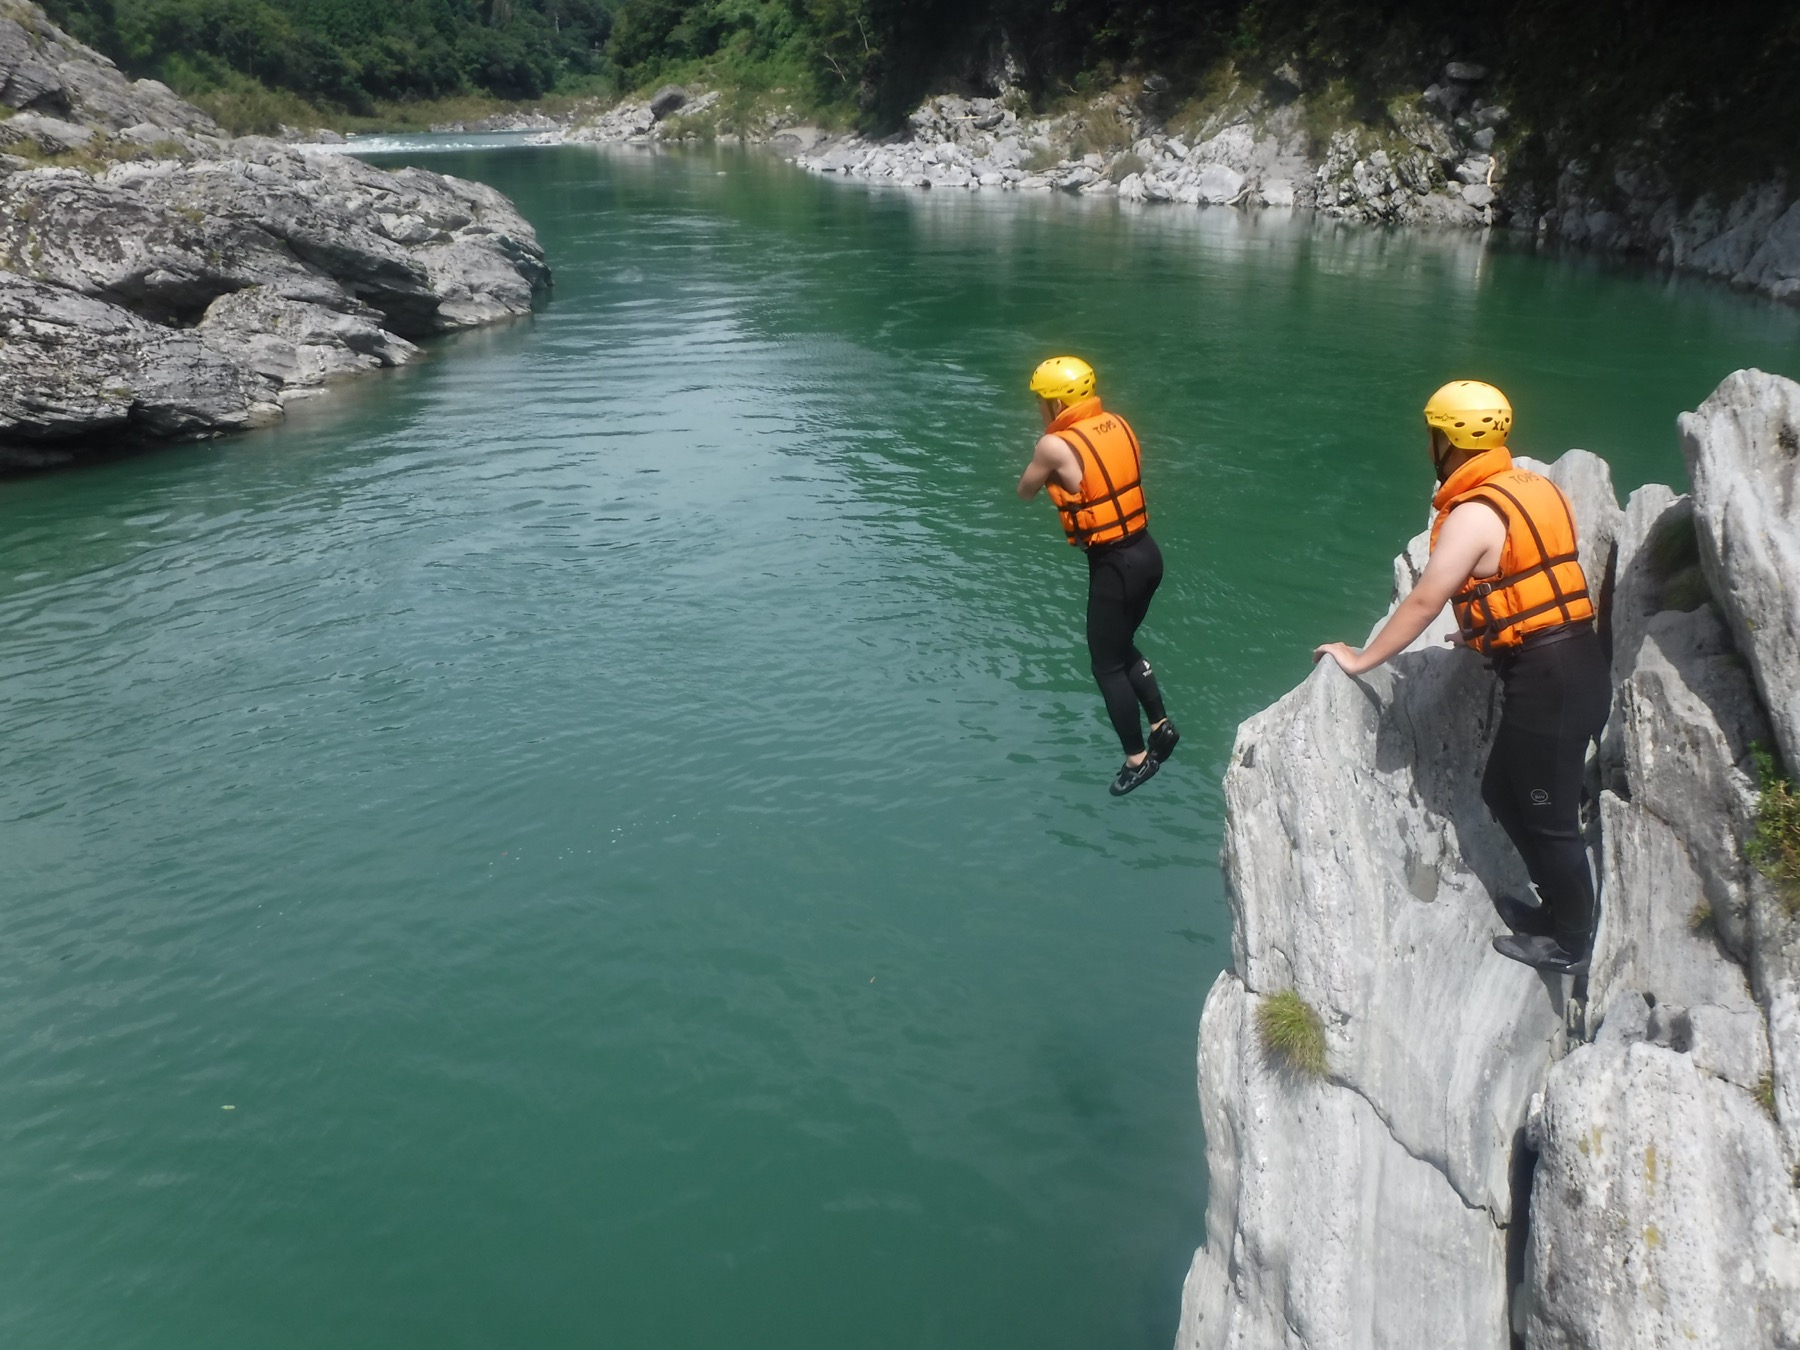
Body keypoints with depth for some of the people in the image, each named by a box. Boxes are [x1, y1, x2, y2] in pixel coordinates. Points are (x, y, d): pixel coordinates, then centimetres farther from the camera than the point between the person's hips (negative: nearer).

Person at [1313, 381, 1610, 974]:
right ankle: (1558, 907, 34)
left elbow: (1423, 602, -14)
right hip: (1575, 663, 9)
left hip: (1545, 680, -9)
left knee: (1549, 817, 6)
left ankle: (1570, 941, 22)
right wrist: (1487, 633, 29)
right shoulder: (1532, 486, 10)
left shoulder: (1473, 515, -16)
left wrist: (1360, 659, -3)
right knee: (1505, 791, 21)